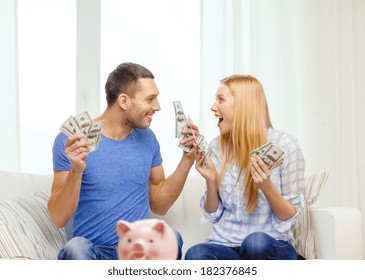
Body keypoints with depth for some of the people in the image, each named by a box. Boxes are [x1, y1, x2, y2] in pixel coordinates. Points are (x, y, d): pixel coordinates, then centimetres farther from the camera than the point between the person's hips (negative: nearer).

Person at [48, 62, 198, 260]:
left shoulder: (146, 138, 9)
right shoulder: (71, 141, -6)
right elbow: (58, 218, -9)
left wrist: (187, 160, 3)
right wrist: (76, 171, -26)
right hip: (95, 253, -3)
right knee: (75, 248, -37)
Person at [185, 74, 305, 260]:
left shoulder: (284, 145, -7)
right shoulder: (216, 146, 6)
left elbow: (291, 217, -4)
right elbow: (212, 214, 11)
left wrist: (267, 187, -21)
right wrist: (211, 181, -7)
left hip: (271, 247, -2)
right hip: (225, 243, 2)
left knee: (255, 242, -38)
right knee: (195, 255, -33)